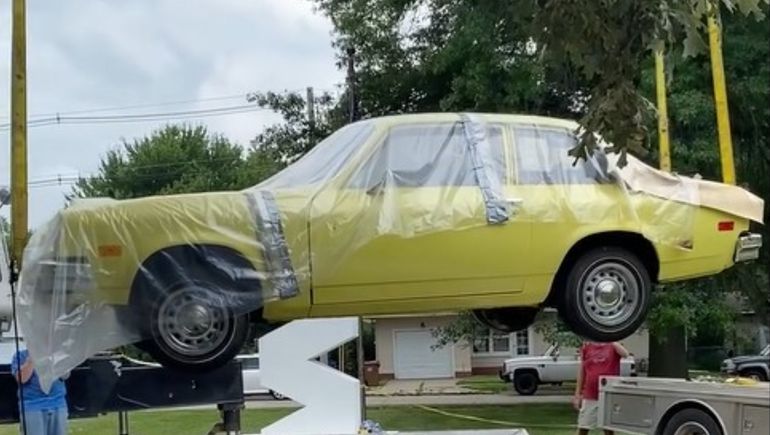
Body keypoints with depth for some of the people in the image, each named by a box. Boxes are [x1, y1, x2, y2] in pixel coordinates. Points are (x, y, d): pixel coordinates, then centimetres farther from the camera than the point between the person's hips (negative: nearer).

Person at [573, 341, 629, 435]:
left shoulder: (613, 346, 1)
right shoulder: (586, 347, 5)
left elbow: (625, 354, -22)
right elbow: (581, 371, 8)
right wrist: (577, 394, 6)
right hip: (589, 396, 2)